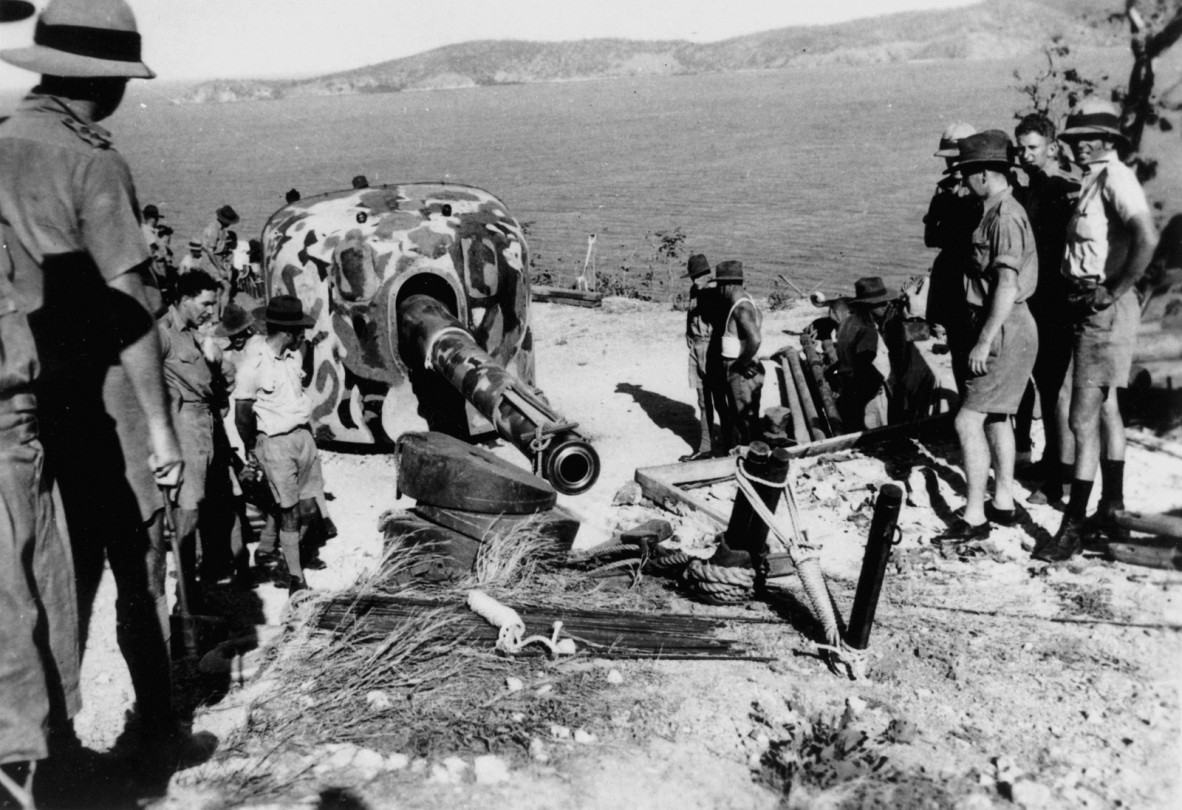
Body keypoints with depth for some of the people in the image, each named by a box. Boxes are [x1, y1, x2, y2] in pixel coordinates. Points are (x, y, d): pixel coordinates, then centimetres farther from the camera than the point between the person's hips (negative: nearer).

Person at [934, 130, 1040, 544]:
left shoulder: (1005, 216, -18)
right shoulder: (996, 212, 14)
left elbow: (1007, 286, -24)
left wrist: (984, 341, -23)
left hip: (1005, 331, -11)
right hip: (1005, 328, 11)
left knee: (969, 420, -10)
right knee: (996, 416, 18)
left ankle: (974, 517, -5)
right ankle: (1002, 502, 29)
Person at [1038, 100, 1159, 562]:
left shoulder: (1115, 178, -14)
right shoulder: (1093, 182, 15)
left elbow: (1147, 238, -29)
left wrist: (1115, 291, -23)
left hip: (1105, 310, -10)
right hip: (1089, 308, 10)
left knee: (1084, 419, -9)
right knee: (1105, 408, 17)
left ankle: (1072, 527, -5)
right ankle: (1112, 510, 29)